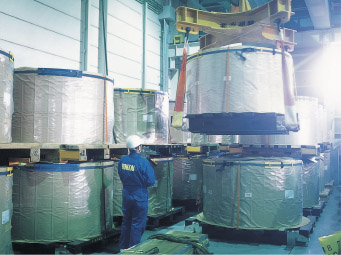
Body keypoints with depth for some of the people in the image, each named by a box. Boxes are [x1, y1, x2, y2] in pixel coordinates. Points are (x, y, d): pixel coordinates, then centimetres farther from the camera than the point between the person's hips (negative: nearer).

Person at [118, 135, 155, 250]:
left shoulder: (122, 160, -3)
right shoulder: (143, 162, -21)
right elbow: (151, 181, -17)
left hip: (126, 196, 5)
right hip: (140, 197, -5)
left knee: (126, 222, 20)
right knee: (137, 225, 8)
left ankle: (123, 247, 31)